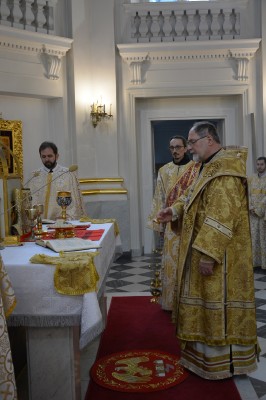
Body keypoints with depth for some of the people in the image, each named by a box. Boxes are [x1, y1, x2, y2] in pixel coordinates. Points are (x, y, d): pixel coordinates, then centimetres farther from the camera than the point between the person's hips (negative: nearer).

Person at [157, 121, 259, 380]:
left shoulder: (225, 170, -20)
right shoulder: (210, 167, 13)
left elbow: (221, 216, -26)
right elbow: (196, 199, 22)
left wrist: (208, 253, -27)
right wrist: (175, 211, 6)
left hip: (218, 252, -10)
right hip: (205, 248, 10)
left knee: (218, 302, 1)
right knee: (207, 300, 18)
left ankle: (223, 361, 16)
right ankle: (208, 350, 32)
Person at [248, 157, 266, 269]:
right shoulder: (251, 179, 11)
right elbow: (248, 195, 7)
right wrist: (251, 208, -8)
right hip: (253, 213, 4)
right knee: (254, 237, 4)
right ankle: (255, 262, 12)